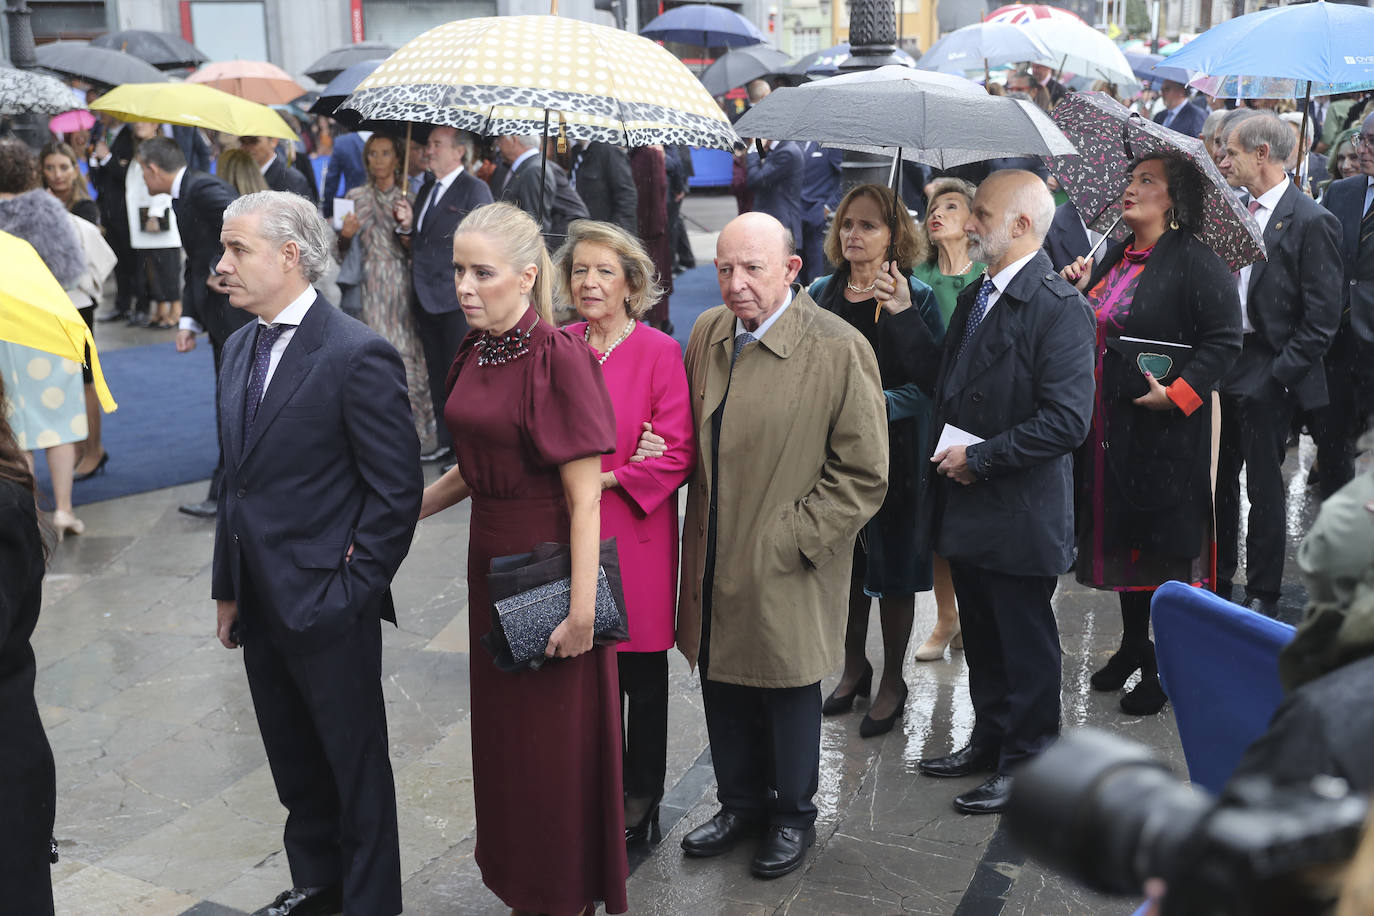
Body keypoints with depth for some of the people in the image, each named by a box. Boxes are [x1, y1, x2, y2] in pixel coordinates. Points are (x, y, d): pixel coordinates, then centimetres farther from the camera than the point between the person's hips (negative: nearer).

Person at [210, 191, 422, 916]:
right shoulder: (240, 347, 9)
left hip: (326, 606, -8)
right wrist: (228, 589, 13)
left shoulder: (358, 355, -17)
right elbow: (237, 477, 13)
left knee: (356, 769, 9)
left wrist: (352, 589, -15)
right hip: (260, 603, 8)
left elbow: (397, 489, -16)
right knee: (294, 762, 22)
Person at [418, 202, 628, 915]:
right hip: (491, 562, 8)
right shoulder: (475, 353, 4)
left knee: (557, 747, 8)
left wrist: (581, 613, -20)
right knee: (502, 736, 19)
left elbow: (584, 496, -19)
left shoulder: (559, 358, -19)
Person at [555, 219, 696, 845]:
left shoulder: (659, 353, -7)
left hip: (635, 535, -3)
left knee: (641, 675, 8)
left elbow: (677, 454, -9)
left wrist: (609, 479, -16)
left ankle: (641, 801, 27)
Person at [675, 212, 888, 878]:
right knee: (723, 686, 18)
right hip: (714, 559, 5)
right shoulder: (706, 333, 3)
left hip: (786, 567, -5)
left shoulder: (840, 349, -16)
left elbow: (863, 474, -13)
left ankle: (792, 816, 36)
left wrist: (792, 538, -15)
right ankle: (741, 804, 41)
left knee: (788, 693, 13)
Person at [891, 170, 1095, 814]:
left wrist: (980, 457, -20)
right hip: (967, 506, 9)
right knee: (980, 634, 21)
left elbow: (1066, 422, -24)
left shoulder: (1058, 308, -19)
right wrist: (905, 318, 4)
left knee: (1025, 643, 8)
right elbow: (943, 381, 14)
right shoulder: (976, 296, 10)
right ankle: (990, 741, 39)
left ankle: (1027, 762, 25)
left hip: (1019, 516, -8)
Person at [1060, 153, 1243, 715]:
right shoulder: (1114, 259, 13)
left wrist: (1177, 393, -23)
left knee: (1164, 543, 0)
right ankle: (1133, 644, 33)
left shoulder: (1196, 263, -11)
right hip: (1109, 427, 8)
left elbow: (1224, 339, -15)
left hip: (1164, 434, -8)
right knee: (1120, 534, 17)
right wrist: (1079, 292, 3)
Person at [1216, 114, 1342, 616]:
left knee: (1264, 485, 4)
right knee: (1219, 478, 15)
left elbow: (1323, 318, -14)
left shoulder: (1311, 221, -13)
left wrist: (1279, 376, -16)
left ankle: (1262, 593, 18)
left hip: (1267, 374, -7)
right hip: (1225, 366, 7)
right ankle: (1217, 579, 30)